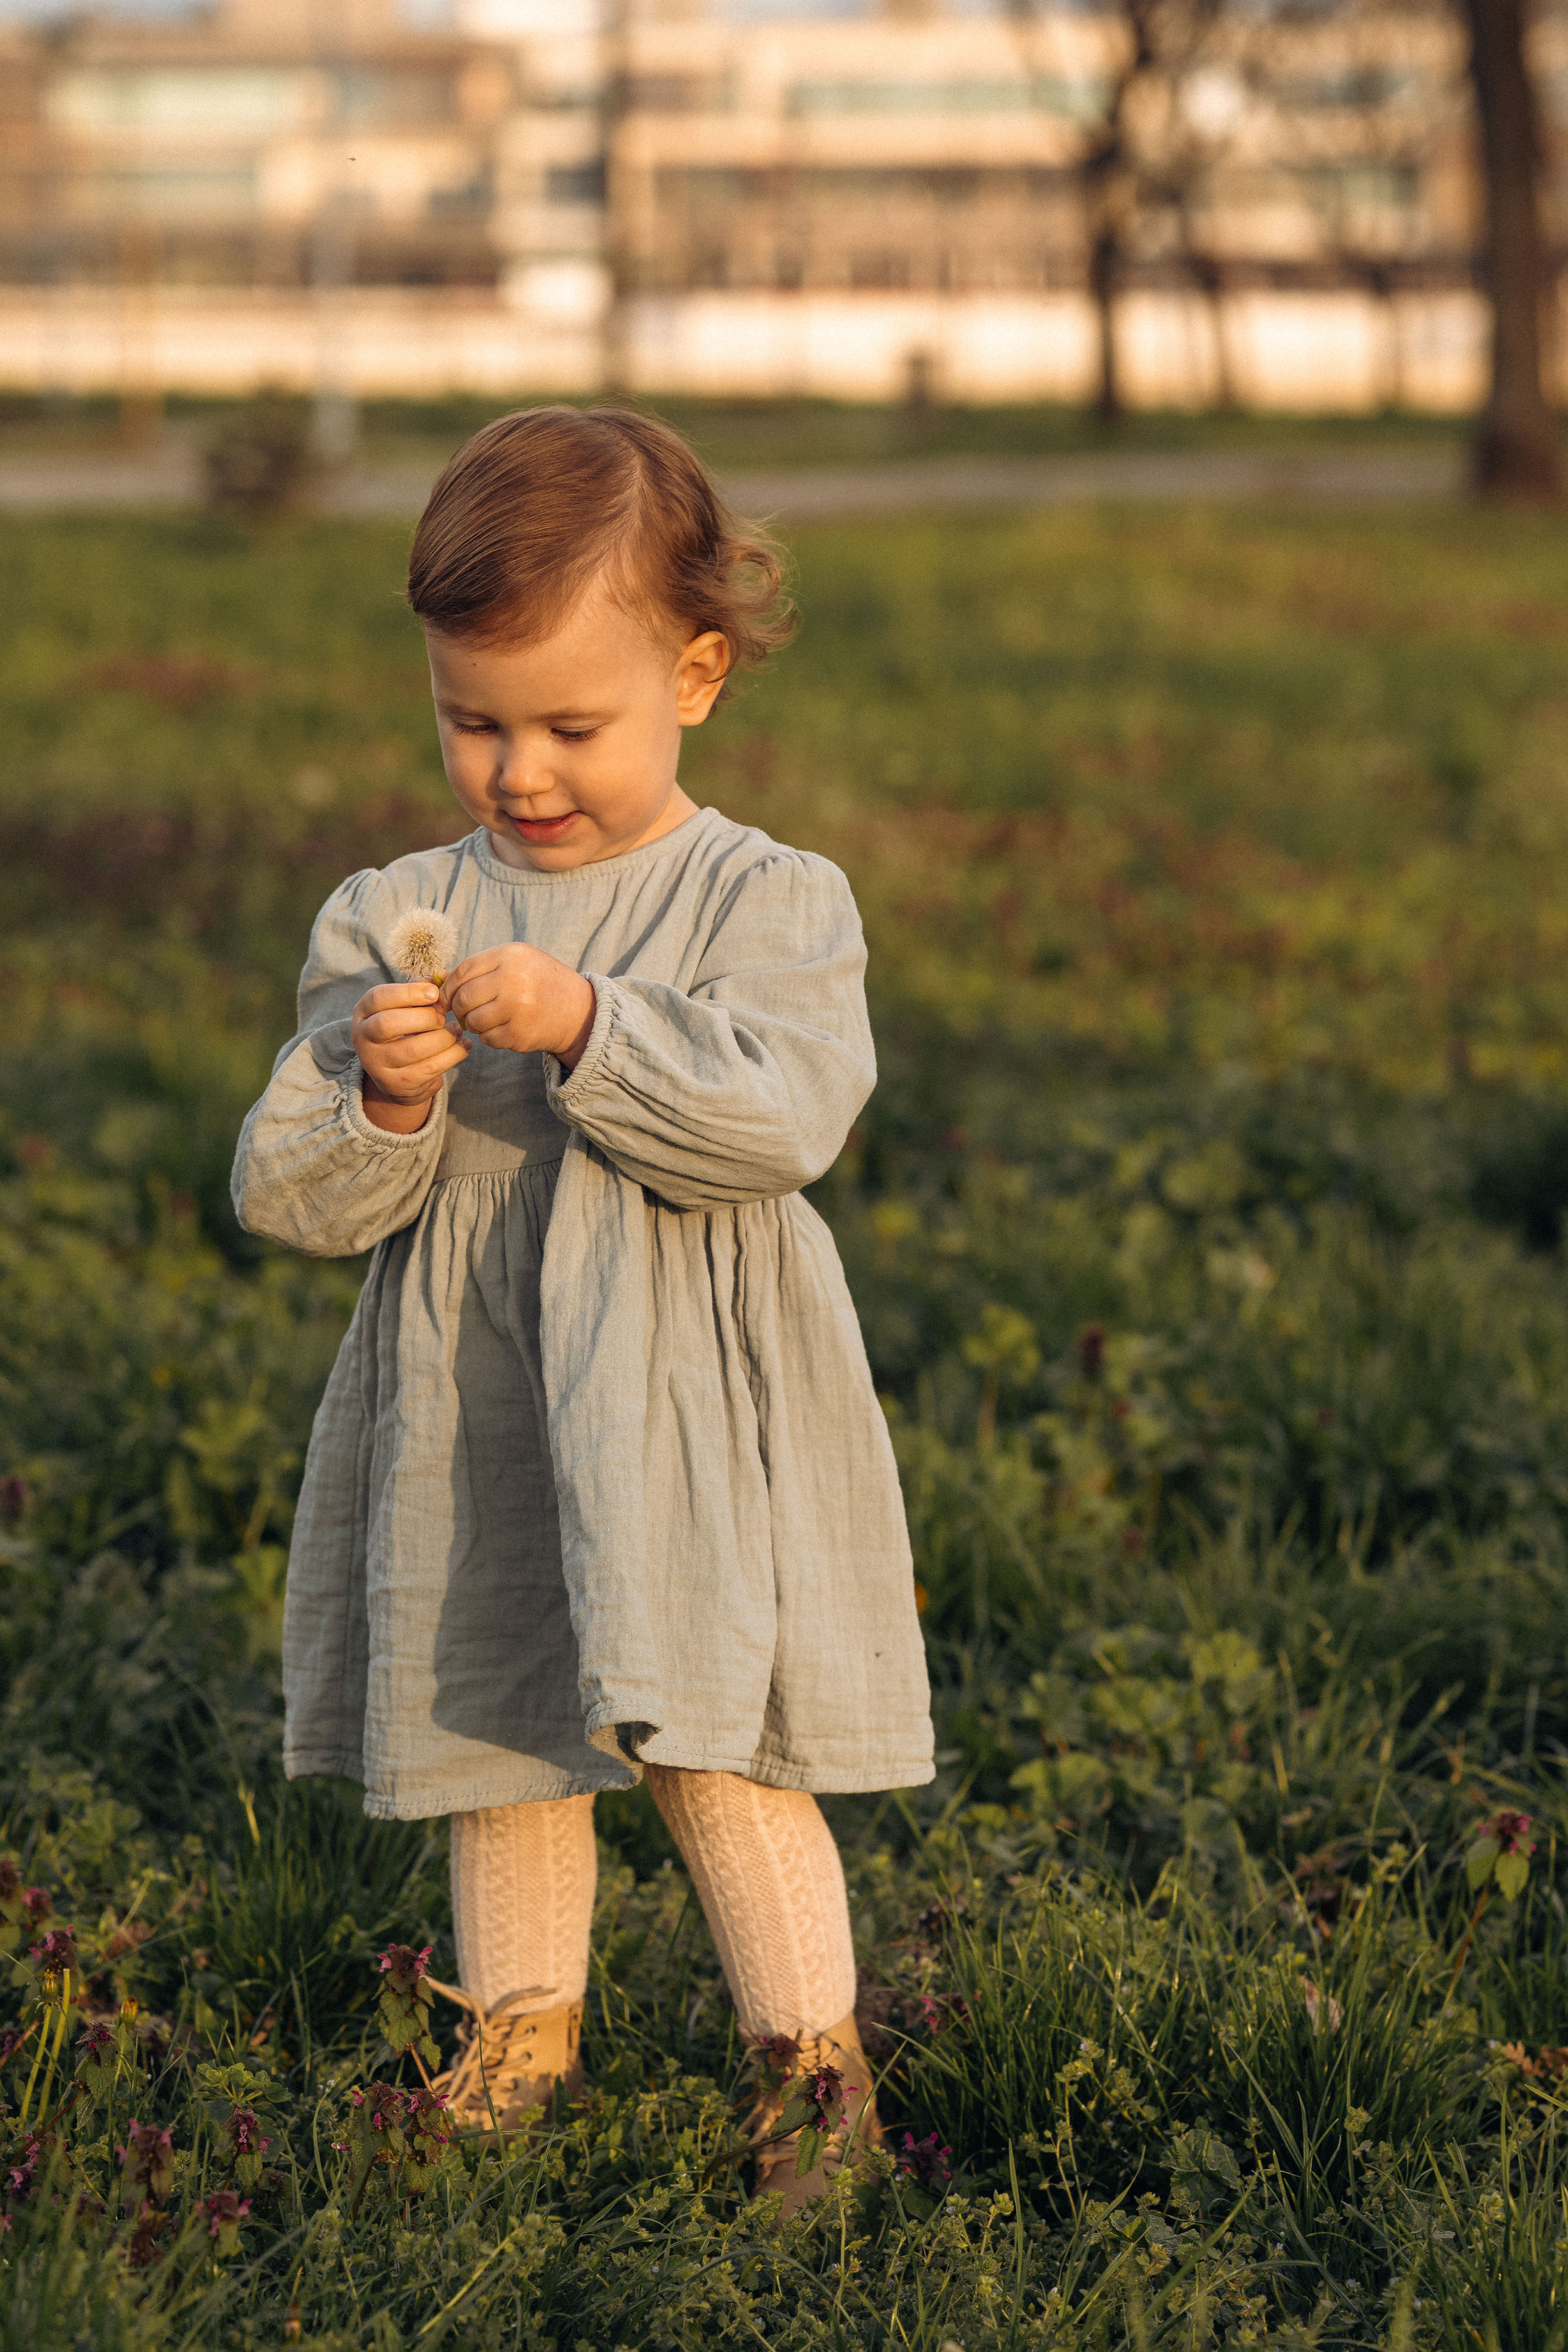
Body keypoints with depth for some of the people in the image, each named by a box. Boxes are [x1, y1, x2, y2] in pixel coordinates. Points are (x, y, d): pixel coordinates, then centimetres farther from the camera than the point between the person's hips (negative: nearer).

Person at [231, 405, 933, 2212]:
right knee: (500, 1757, 14)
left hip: (692, 1418, -3)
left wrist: (589, 1030, -31)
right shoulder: (391, 919, 3)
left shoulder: (769, 904, -4)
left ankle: (818, 2060, 14)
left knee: (717, 1758, -3)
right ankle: (519, 2037, 32)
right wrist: (380, 1106, -23)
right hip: (469, 1430, 4)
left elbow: (785, 1118, -21)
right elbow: (289, 1195, -2)